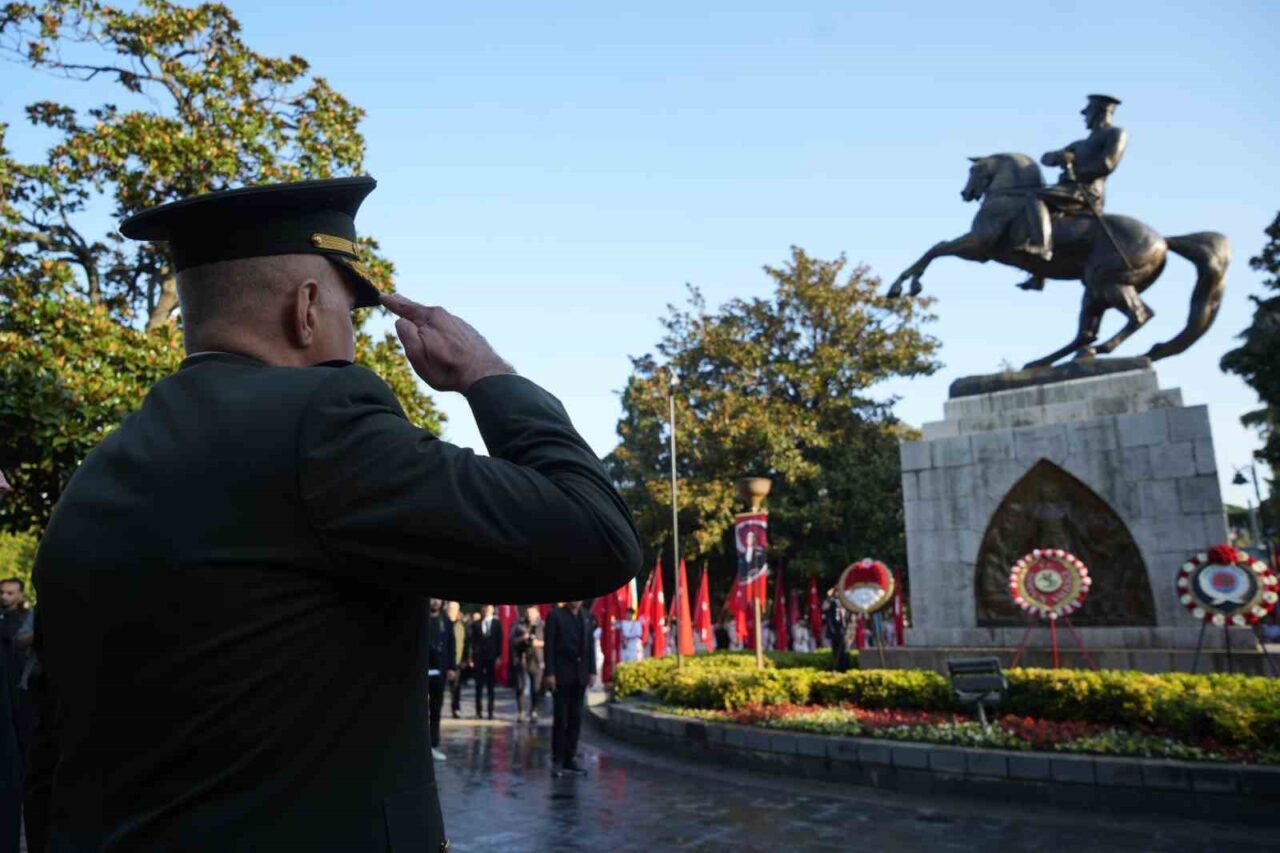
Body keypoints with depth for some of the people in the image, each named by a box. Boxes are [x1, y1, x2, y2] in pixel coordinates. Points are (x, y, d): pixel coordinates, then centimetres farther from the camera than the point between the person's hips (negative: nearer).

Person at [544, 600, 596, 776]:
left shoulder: (588, 616, 9)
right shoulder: (555, 615, -4)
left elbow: (590, 645, 10)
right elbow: (549, 646, -7)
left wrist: (592, 671, 5)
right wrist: (550, 673, -12)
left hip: (580, 675, 4)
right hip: (561, 674, -4)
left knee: (576, 718, 7)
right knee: (560, 718, 0)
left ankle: (570, 758, 15)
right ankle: (557, 760, 9)